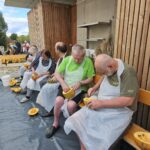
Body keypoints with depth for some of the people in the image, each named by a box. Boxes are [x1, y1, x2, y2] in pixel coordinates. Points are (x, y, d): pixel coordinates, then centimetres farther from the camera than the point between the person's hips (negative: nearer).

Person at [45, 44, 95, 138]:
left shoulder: (88, 62, -10)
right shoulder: (67, 59, -4)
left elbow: (90, 79, -5)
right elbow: (57, 73, -2)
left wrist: (80, 83, -21)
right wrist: (63, 83, -18)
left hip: (80, 89, -2)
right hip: (66, 86, 3)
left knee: (71, 105, -26)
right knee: (58, 100, -24)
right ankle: (55, 124, 4)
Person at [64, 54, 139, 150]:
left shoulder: (128, 73, -19)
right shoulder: (108, 69, 2)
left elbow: (128, 100, -25)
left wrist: (101, 103, -26)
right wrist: (94, 88, 6)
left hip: (119, 112, -6)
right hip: (101, 105, 7)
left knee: (100, 139, -24)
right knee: (78, 121, -9)